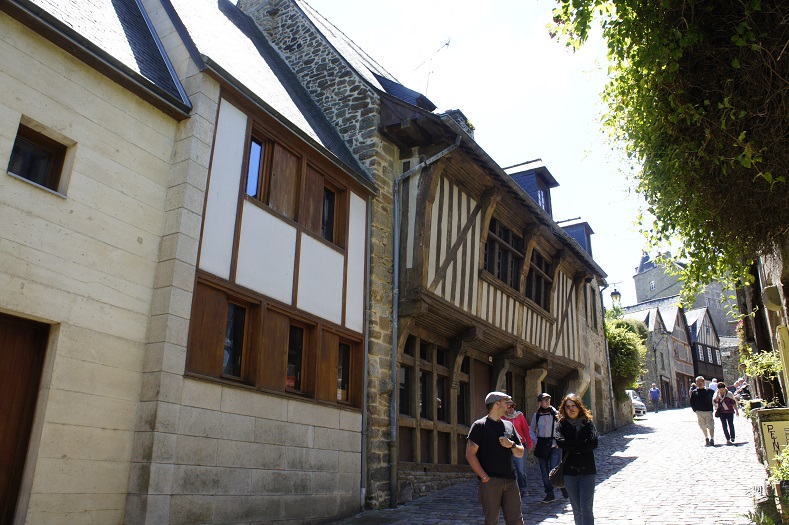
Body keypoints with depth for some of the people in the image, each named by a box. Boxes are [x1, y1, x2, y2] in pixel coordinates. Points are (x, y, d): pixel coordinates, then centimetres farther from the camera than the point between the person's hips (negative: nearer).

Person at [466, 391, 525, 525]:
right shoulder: (479, 425, -2)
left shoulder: (509, 425, 16)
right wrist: (485, 477, -14)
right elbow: (470, 455, -8)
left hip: (510, 480, 5)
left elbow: (520, 453, 19)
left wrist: (512, 445, -3)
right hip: (490, 482, -5)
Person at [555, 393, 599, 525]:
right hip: (569, 471, 2)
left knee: (586, 508, -7)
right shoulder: (561, 424, 2)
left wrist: (572, 448, -11)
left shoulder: (588, 423, 1)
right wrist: (582, 443, -12)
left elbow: (593, 443, -14)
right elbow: (560, 442, -15)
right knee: (577, 509, 9)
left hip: (587, 471, -1)